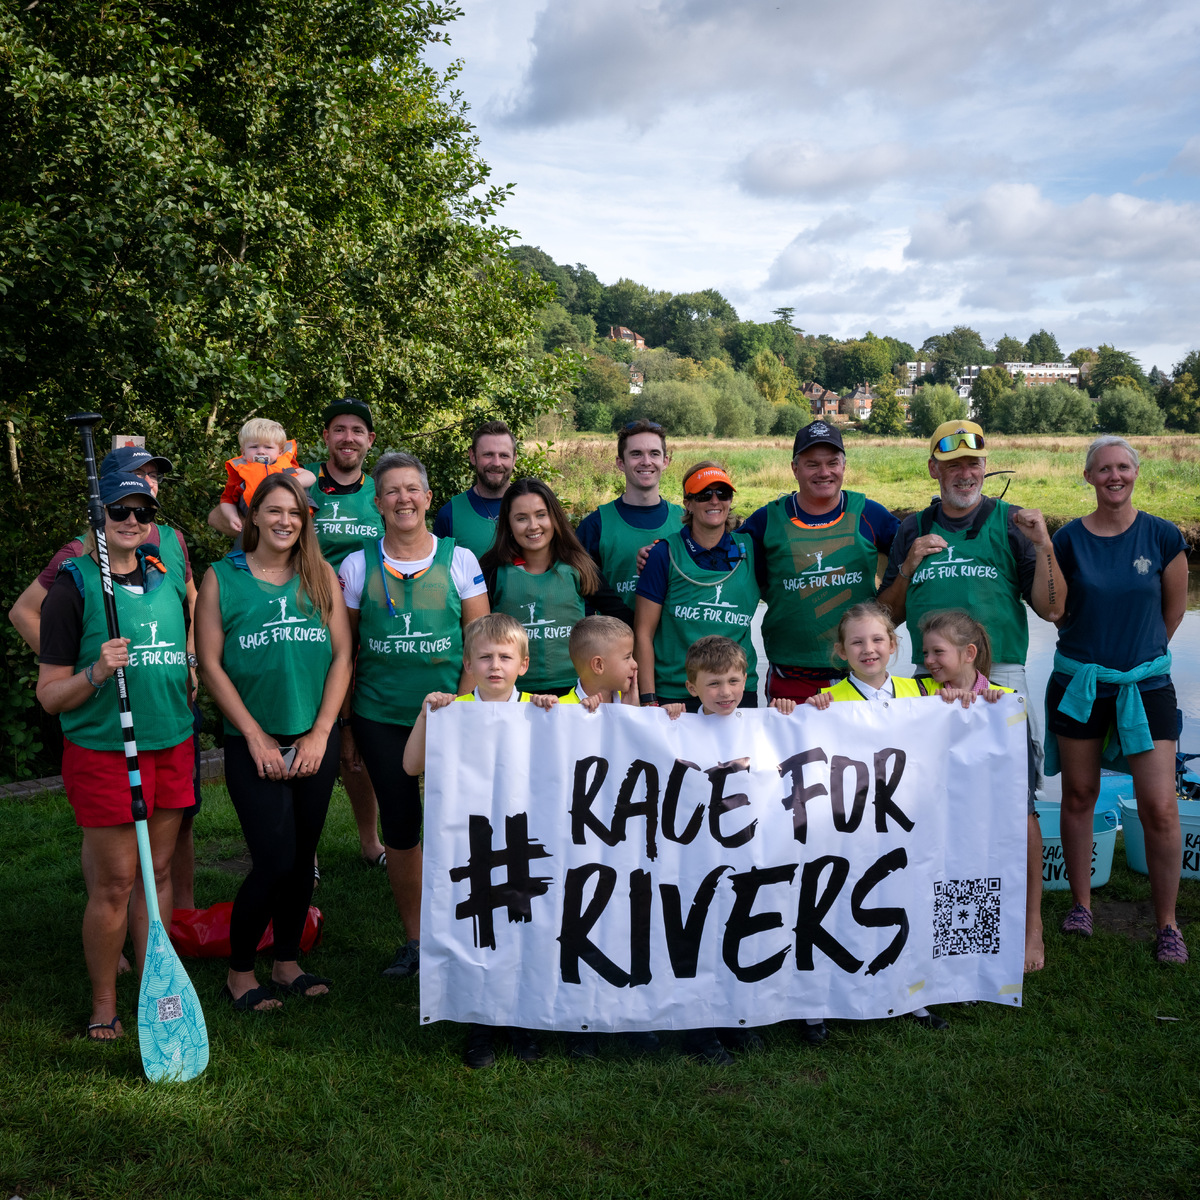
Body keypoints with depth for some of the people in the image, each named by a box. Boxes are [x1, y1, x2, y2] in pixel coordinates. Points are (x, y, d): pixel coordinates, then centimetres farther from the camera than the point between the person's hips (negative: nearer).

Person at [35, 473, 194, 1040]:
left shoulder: (169, 575, 10)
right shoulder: (74, 585, -6)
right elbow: (49, 695, -8)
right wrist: (96, 672, -23)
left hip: (171, 744, 5)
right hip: (103, 750, -5)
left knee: (158, 872, 11)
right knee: (114, 882, 0)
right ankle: (103, 1005, 17)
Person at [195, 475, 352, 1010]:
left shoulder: (321, 576, 7)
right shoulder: (221, 578, -1)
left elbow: (342, 655, 4)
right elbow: (211, 664, -4)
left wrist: (320, 734, -4)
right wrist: (256, 736, -8)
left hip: (316, 740, 3)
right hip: (252, 744, -3)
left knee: (302, 857, 10)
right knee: (275, 861, -6)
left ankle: (287, 962, 27)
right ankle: (239, 971, 15)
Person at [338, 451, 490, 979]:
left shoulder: (459, 559, 1)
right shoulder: (357, 565, 4)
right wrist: (345, 726, 6)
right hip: (380, 718, 1)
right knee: (400, 830, 7)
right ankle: (414, 938, 25)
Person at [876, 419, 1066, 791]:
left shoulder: (1010, 523, 6)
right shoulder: (914, 529, 13)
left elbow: (1051, 610, 1)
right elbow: (887, 617, 13)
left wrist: (1043, 546, -10)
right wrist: (909, 566, -1)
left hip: (1001, 676, -2)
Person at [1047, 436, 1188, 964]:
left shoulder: (1163, 537, -3)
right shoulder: (1069, 538, -3)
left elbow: (1173, 610, 8)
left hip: (1146, 683, 0)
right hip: (1078, 681, 1)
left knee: (1160, 808, -4)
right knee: (1079, 796, 10)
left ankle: (1167, 922, 13)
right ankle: (1081, 903, 28)